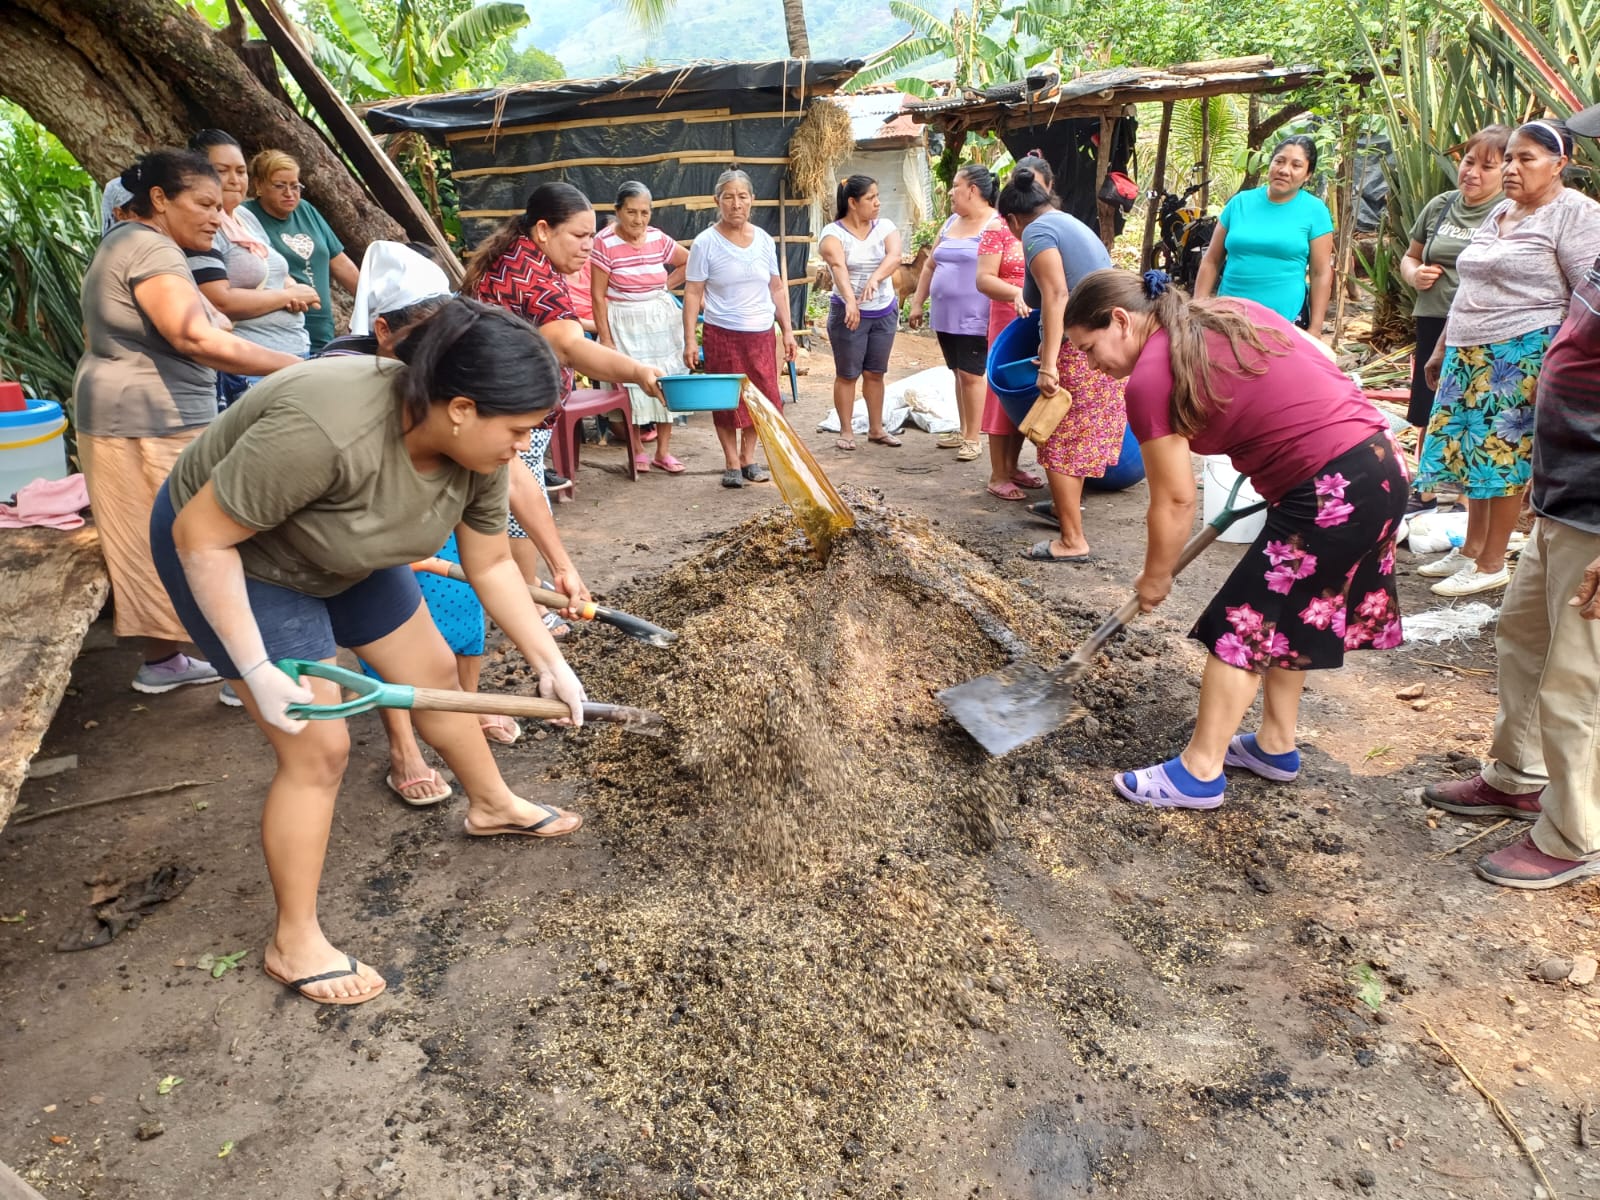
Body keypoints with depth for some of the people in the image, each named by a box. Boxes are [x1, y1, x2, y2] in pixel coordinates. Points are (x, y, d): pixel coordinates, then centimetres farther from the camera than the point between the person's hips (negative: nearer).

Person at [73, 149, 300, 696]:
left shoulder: (122, 243, 18)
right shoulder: (152, 250, -17)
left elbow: (97, 333, 26)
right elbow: (196, 338, -34)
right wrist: (298, 368, -40)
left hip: (125, 418, 11)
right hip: (151, 425, -11)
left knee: (158, 546, 15)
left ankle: (162, 660, 24)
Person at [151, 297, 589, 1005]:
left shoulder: (474, 445, -19)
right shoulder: (327, 431, -41)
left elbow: (491, 564, -5)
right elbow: (200, 535, -29)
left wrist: (547, 661, -5)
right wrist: (258, 670, -29)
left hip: (342, 554, 7)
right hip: (232, 556, -7)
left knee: (434, 672, 14)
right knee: (319, 748, -8)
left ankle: (491, 805, 39)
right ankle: (293, 942, 11)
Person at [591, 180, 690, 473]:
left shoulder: (658, 239, 0)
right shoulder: (605, 242, -12)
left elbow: (688, 264, 17)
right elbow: (598, 295, -12)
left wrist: (666, 286, 5)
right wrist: (605, 338, -15)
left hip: (661, 320, 4)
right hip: (625, 325, -4)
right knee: (632, 385, -3)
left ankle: (663, 451, 13)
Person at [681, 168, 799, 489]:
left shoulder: (764, 240, 4)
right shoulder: (705, 243, -7)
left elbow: (777, 288, 10)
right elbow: (692, 294, -7)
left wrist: (788, 332, 7)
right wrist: (689, 340, -13)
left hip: (761, 334, 3)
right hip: (722, 334, -3)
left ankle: (749, 457, 23)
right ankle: (732, 463, 18)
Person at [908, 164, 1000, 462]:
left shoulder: (996, 225, -9)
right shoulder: (951, 223, 16)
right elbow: (930, 266, 21)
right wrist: (917, 303, 17)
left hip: (974, 318, -7)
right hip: (945, 316, 7)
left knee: (971, 374, -5)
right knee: (959, 373, 14)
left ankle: (973, 438, 2)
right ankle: (963, 431, 23)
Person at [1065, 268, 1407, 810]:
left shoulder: (1150, 378, -11)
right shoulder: (1233, 310, 13)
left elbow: (1175, 502, -5)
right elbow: (1325, 362, 16)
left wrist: (1156, 577, 9)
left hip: (1331, 492, -9)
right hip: (1379, 458, 9)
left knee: (1244, 620, 1)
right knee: (1286, 612, 20)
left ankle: (1199, 772, 10)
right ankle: (1276, 745, 33)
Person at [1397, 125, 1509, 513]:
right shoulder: (1440, 206, 9)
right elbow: (1409, 257, 20)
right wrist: (1414, 275, -1)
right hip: (1434, 329, 5)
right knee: (1429, 419, 15)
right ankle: (1425, 494, 32)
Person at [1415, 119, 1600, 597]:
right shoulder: (1500, 213, 17)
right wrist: (1442, 349, 22)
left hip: (1524, 358, -7)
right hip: (1470, 355, 8)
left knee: (1503, 455, -3)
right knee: (1472, 449, 10)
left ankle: (1492, 563, 6)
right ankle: (1470, 549, 21)